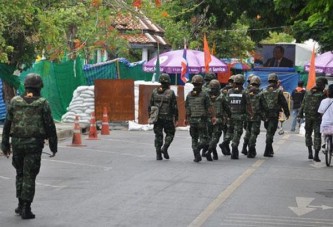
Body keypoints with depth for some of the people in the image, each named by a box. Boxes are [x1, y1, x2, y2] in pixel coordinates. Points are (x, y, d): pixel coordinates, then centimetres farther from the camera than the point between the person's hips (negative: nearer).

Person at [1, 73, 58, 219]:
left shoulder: (14, 102, 1)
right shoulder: (43, 104, -6)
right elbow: (50, 126, -6)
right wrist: (53, 146, 3)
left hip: (17, 142, 3)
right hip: (34, 144, -3)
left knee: (20, 173, 19)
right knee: (29, 176, 1)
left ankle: (21, 205, 21)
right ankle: (26, 209, -1)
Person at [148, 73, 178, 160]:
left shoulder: (155, 92, 3)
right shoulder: (171, 93, -7)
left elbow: (150, 105, 6)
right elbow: (174, 107, -6)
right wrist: (176, 119, 1)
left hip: (157, 118, 3)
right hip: (168, 117, -3)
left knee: (158, 135, 9)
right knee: (170, 133, 14)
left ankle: (158, 154, 4)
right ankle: (164, 148, -6)